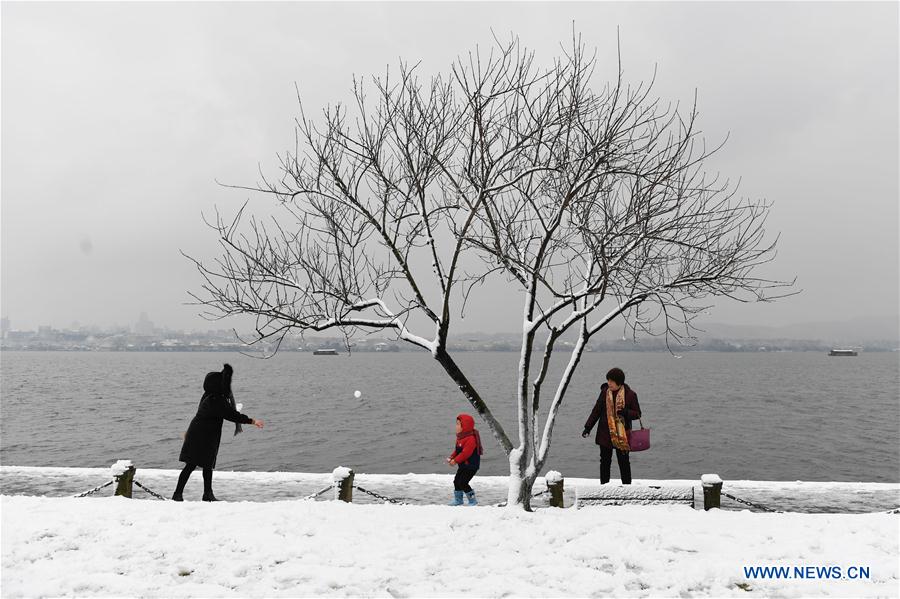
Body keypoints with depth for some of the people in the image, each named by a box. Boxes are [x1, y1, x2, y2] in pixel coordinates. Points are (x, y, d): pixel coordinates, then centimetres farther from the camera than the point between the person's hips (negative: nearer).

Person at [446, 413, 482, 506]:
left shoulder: (471, 439, -26)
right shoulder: (460, 437, 8)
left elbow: (465, 453, -29)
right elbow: (457, 450, 17)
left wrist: (456, 461, -24)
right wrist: (452, 457, 2)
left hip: (471, 465, -10)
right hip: (463, 465, 10)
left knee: (463, 483, -13)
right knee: (456, 481, 15)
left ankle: (473, 501, 0)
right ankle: (458, 500, 31)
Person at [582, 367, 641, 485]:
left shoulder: (630, 394, -7)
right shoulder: (605, 392, 0)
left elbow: (637, 414, -2)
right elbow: (596, 410, 7)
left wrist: (625, 412, -22)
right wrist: (588, 427, 5)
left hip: (622, 435, -2)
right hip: (605, 433, 2)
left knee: (623, 462, 6)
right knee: (605, 461, 9)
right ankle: (604, 486, 20)